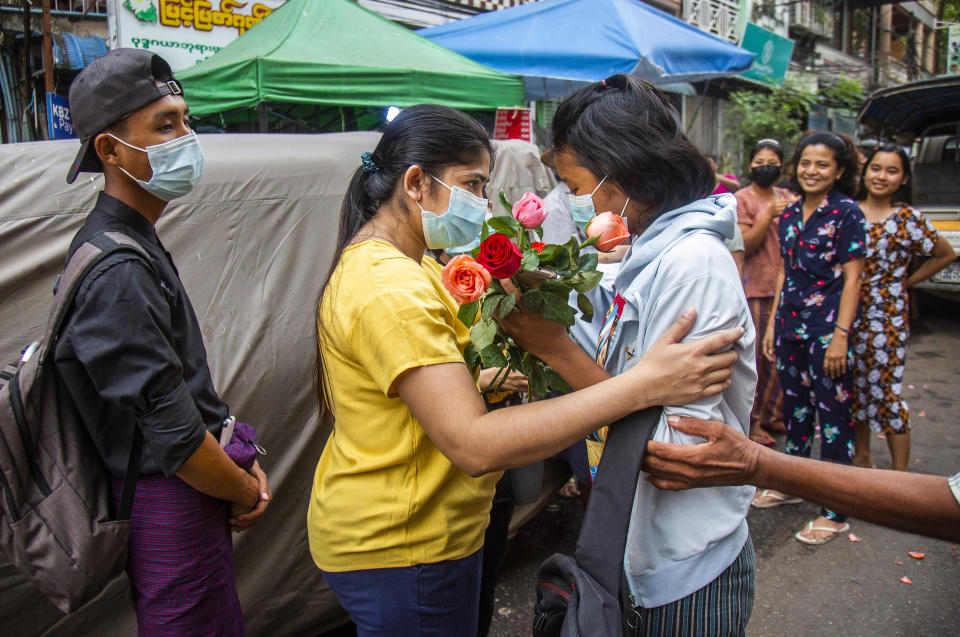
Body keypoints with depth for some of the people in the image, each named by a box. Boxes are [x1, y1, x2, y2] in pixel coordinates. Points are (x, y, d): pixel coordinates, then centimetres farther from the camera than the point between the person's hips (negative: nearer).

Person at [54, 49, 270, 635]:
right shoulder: (118, 275, -23)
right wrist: (245, 492, -7)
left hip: (189, 491, 10)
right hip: (174, 507, -9)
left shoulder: (139, 245, 10)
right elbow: (174, 433, -23)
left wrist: (242, 460, 8)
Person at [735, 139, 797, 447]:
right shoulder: (742, 198, -1)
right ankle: (752, 422, 7)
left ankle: (772, 415, 22)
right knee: (755, 355, -3)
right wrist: (769, 215, -18)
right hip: (754, 287, -5)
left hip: (785, 285, 5)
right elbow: (745, 245, -9)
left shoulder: (787, 198, 15)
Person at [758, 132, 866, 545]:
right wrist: (773, 322, 13)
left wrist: (841, 335, -16)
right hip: (791, 325, 6)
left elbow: (852, 279, -10)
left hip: (827, 328, -6)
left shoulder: (846, 213, -7)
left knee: (833, 417, 0)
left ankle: (835, 512, 10)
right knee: (795, 406, 17)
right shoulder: (790, 214, 10)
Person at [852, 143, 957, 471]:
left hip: (887, 318, -4)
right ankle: (861, 458, 30)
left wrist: (906, 282, 2)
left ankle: (900, 474, 9)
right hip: (849, 315, 4)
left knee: (887, 392, -3)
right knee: (855, 388, 13)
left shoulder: (906, 218, -6)